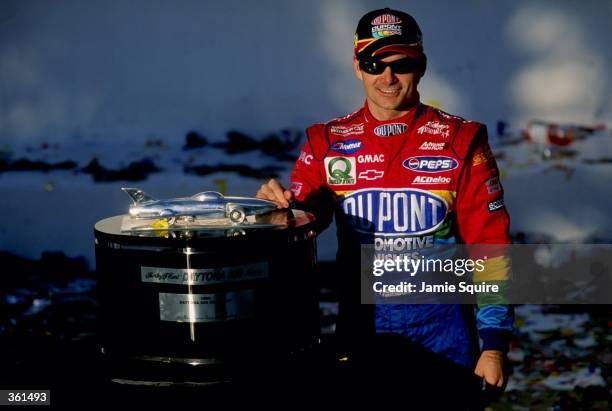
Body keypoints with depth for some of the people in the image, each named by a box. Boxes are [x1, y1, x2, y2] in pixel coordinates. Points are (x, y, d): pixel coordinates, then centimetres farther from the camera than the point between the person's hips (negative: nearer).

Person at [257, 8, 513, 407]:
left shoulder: (461, 141, -4)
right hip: (361, 319, 2)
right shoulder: (327, 142, 2)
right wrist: (279, 205, -19)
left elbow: (490, 244, -4)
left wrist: (494, 344, -7)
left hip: (441, 321, -1)